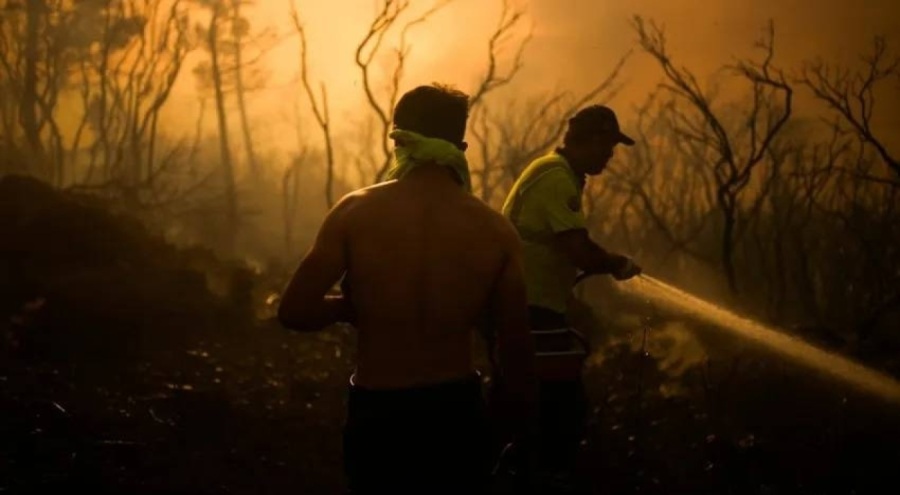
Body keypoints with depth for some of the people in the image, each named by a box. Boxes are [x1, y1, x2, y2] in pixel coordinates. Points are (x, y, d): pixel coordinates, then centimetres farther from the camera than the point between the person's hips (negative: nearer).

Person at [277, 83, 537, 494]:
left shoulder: (355, 212, -10)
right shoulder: (495, 230, -6)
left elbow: (295, 311, -9)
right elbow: (515, 347, -2)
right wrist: (523, 426, 12)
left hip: (377, 415, -1)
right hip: (457, 414, 1)